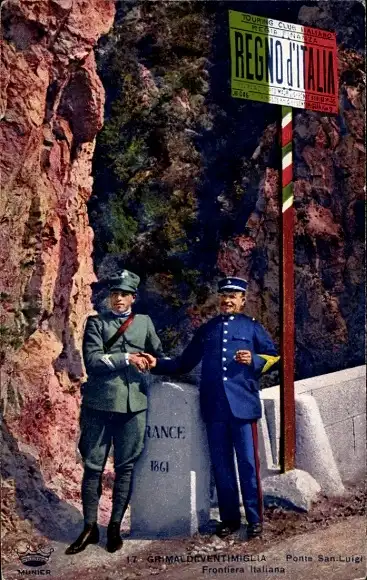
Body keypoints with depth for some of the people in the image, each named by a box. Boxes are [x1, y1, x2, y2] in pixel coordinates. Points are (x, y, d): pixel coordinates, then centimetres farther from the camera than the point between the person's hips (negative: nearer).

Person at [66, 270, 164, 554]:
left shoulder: (144, 322, 14)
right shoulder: (96, 323, 6)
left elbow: (159, 355, 23)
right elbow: (92, 360, -7)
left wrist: (148, 363, 3)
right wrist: (127, 359, -10)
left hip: (134, 403, 2)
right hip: (99, 403, -2)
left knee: (126, 467, 5)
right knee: (93, 467, 1)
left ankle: (115, 527, 16)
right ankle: (90, 528, 11)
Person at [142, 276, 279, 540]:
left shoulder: (252, 326, 8)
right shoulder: (207, 330, 16)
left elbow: (272, 355, 7)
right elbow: (184, 363, 16)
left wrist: (253, 360, -12)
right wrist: (158, 364, 3)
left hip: (243, 405, -3)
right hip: (214, 407, 3)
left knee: (248, 463, -1)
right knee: (221, 465, 7)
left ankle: (255, 519, 10)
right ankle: (229, 518, 18)